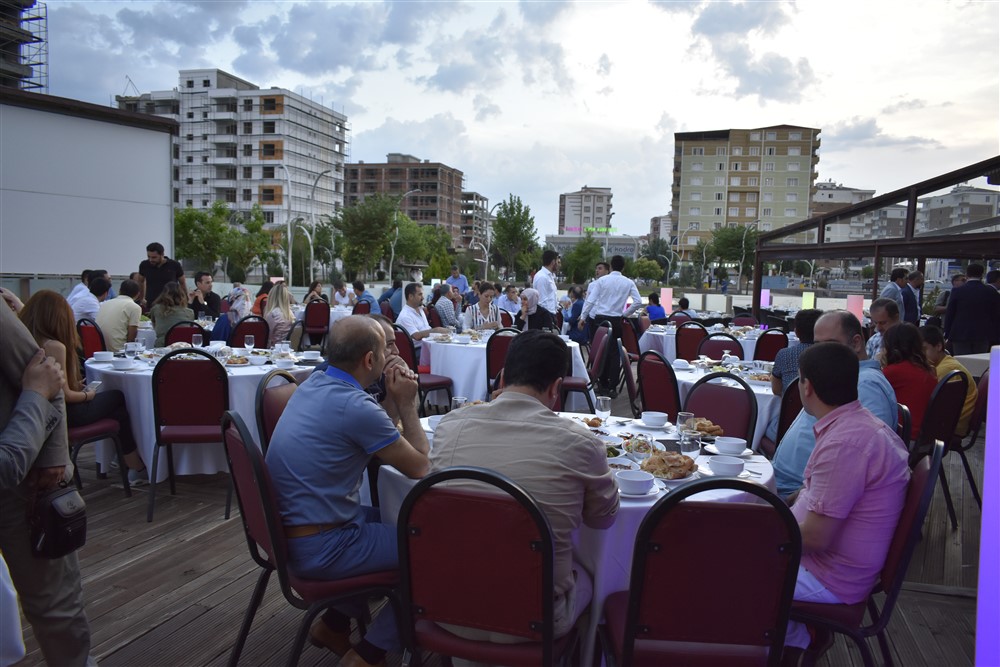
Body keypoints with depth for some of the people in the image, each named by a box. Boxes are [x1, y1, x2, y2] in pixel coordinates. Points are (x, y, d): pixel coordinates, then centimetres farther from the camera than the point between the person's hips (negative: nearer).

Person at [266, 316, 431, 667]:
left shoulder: (313, 383, 2)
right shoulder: (357, 407, -25)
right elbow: (420, 467, -12)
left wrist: (393, 401, 5)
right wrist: (407, 404, -3)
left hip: (287, 531, 9)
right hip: (319, 548, -9)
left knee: (392, 520, 25)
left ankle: (334, 623, 29)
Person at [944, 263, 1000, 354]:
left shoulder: (957, 291, -4)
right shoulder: (992, 292, 1)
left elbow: (949, 315, -2)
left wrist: (947, 335, 5)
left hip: (960, 335, -2)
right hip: (983, 335, 2)